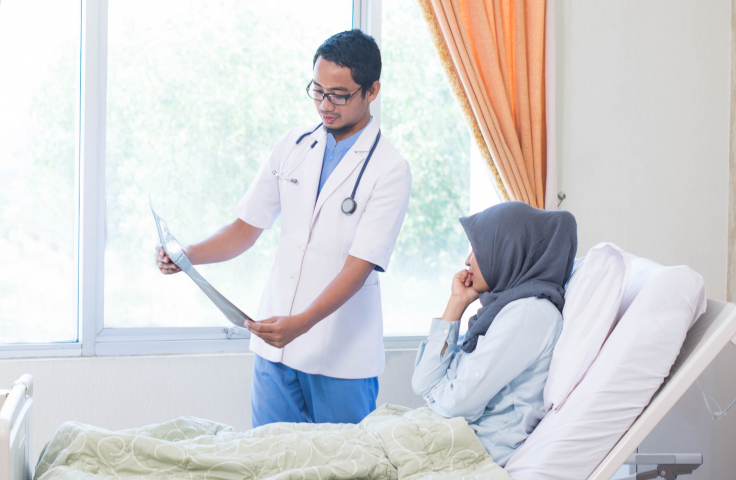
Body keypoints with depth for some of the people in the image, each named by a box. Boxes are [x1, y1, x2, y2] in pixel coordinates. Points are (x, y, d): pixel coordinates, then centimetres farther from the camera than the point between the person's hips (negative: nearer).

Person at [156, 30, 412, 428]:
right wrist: (186, 255, -6)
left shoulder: (390, 170, -9)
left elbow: (359, 266, -16)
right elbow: (247, 227, 11)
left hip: (342, 355, -4)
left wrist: (301, 323, -28)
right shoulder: (292, 146, 8)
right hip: (275, 348, 4)